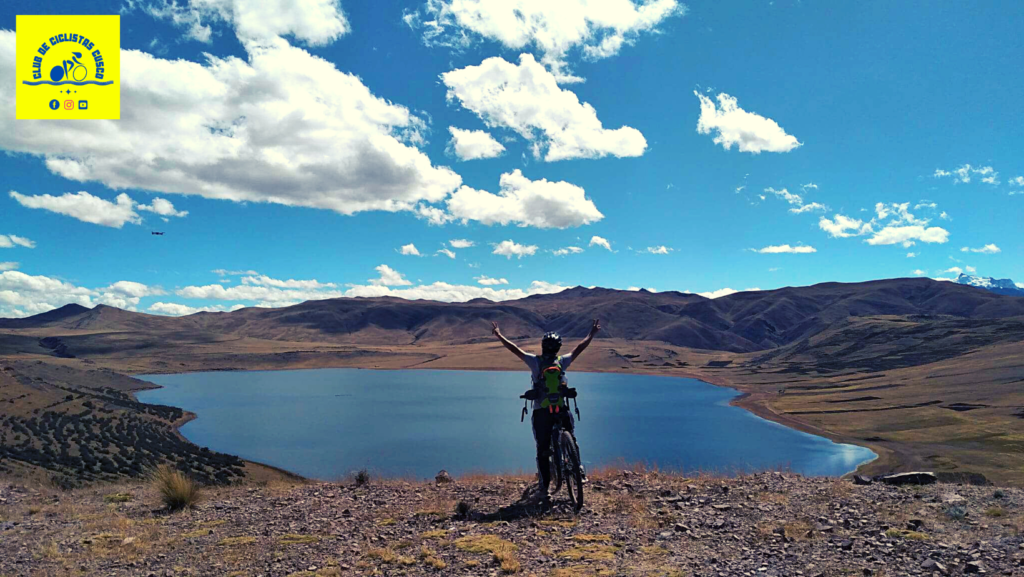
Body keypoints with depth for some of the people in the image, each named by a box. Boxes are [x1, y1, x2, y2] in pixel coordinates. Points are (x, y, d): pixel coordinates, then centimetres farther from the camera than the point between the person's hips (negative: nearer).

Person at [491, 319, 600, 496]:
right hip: (561, 410, 1)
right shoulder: (562, 361, 2)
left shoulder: (535, 361, -2)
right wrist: (592, 334, 26)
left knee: (542, 449, 6)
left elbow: (515, 349, 2)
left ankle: (544, 486, 7)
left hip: (540, 412, 0)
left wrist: (499, 335, 12)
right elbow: (580, 348, 13)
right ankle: (578, 467, 13)